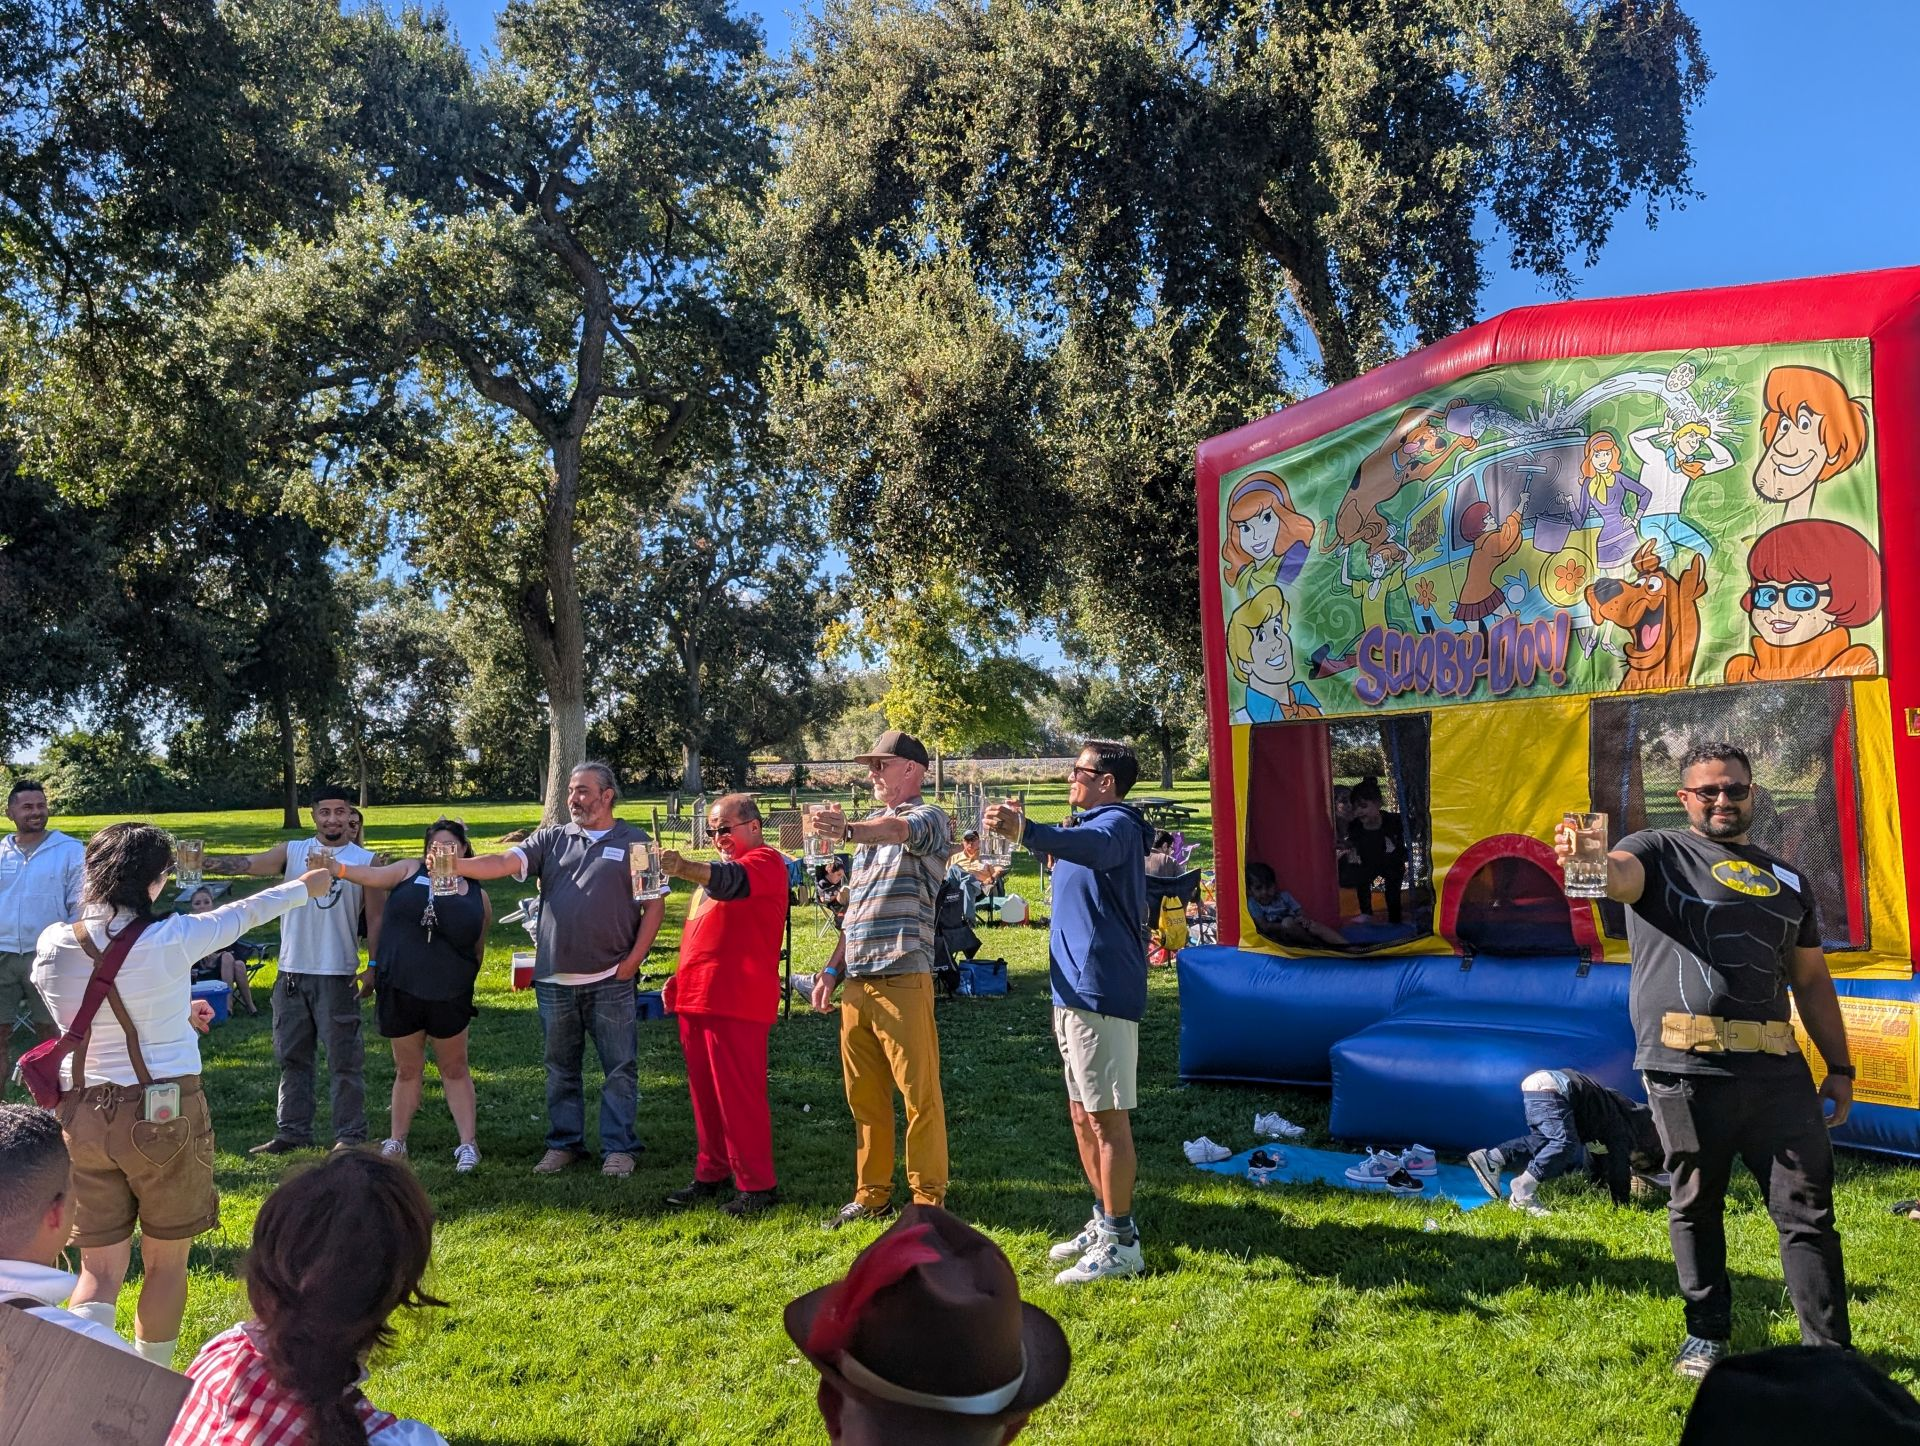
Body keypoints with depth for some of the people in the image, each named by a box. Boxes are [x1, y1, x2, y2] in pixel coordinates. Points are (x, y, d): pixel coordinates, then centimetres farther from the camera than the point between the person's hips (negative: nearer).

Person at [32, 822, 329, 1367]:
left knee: (99, 1271, 11)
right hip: (165, 1114, -3)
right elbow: (241, 914, 2)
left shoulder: (53, 946, -4)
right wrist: (303, 887, 20)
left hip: (85, 1114, 4)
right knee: (166, 1262, 15)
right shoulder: (170, 939, -15)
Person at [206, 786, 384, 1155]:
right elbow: (248, 864, -10)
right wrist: (201, 861, -27)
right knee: (292, 1058, 13)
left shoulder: (365, 861, -1)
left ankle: (350, 1135, 9)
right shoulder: (292, 851, 5)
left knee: (344, 1061, 2)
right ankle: (292, 1132, 24)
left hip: (338, 975, -3)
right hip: (292, 972, 4)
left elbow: (375, 918, -1)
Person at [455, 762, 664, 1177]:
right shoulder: (552, 840, 8)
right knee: (561, 1068, 14)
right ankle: (564, 1143, 26)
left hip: (610, 980, -3)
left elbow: (655, 906, -1)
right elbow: (504, 864, -5)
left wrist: (632, 960, -7)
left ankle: (618, 1148, 14)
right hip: (554, 979, 3)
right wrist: (455, 864, -23)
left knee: (619, 1068, 3)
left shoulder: (635, 844, 0)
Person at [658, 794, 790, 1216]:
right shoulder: (720, 869, 24)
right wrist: (681, 977, 20)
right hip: (696, 998, 9)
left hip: (736, 1002, -9)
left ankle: (756, 1184, 2)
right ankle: (712, 1174, 22)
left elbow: (732, 882, -29)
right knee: (704, 1093, 12)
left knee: (739, 1095, -6)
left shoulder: (765, 861, -6)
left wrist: (684, 867, -45)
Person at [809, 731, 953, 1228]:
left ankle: (929, 1200, 8)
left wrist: (847, 830, -50)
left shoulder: (929, 819, -5)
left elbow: (899, 830, -31)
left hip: (903, 980, -8)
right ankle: (871, 1195, 23)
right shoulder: (873, 828, 21)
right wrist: (832, 970, 17)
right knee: (863, 1097, 12)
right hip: (856, 982, 8)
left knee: (920, 1095, -2)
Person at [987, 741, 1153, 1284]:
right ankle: (1105, 1221, 28)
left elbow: (1093, 847, -39)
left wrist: (1025, 832, -55)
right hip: (1076, 991, 11)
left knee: (1107, 1117, -5)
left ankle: (1120, 1243, 3)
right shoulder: (1093, 824, 19)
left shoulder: (1117, 824, -14)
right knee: (1082, 1114, 17)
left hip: (1101, 992, -11)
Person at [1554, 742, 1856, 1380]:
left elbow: (1811, 979, 22)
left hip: (1777, 1069, 4)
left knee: (1807, 1207, 4)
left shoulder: (1784, 878, 19)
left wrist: (1840, 1067, 17)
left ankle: (1830, 1351, 15)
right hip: (1687, 1068, -4)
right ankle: (1707, 1333, 25)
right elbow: (1619, 874, -20)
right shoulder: (1661, 851, 4)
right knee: (1696, 1204, 9)